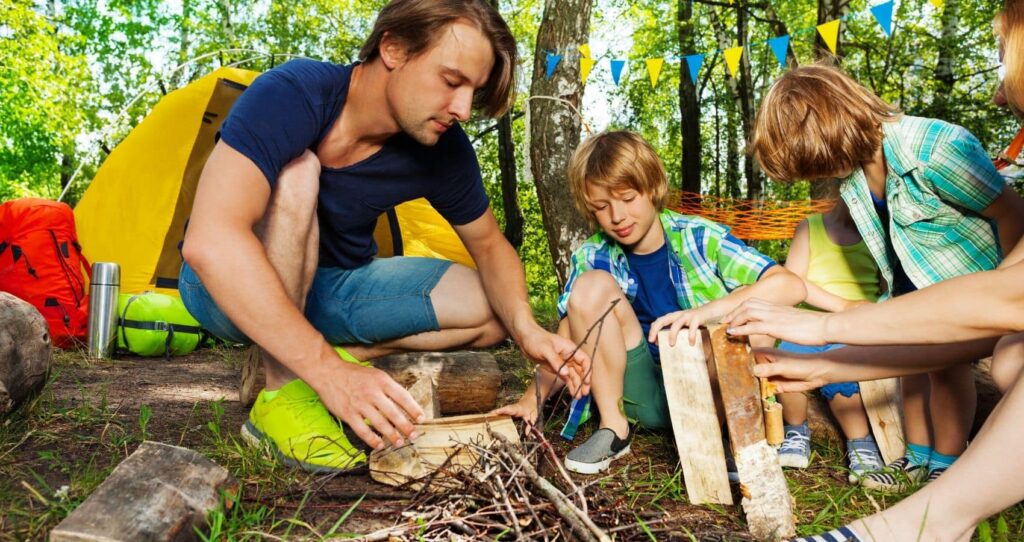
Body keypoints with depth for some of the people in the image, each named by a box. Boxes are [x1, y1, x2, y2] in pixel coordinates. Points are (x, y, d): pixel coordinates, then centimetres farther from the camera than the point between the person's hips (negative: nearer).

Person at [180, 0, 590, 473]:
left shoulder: (443, 148, -15)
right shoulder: (294, 94, -31)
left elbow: (490, 246, -3)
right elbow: (210, 241, -42)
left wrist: (526, 328, -24)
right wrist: (329, 371, -47)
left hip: (331, 291, 5)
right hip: (232, 290, -5)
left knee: (495, 311, -7)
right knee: (296, 173, -35)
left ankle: (299, 359, -8)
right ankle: (281, 393, -23)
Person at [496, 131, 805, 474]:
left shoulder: (700, 238, -10)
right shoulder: (593, 259, -3)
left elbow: (791, 285, -22)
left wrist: (709, 310, -37)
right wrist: (533, 397, -21)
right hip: (647, 396, 2)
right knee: (591, 285, -19)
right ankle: (613, 428, -9)